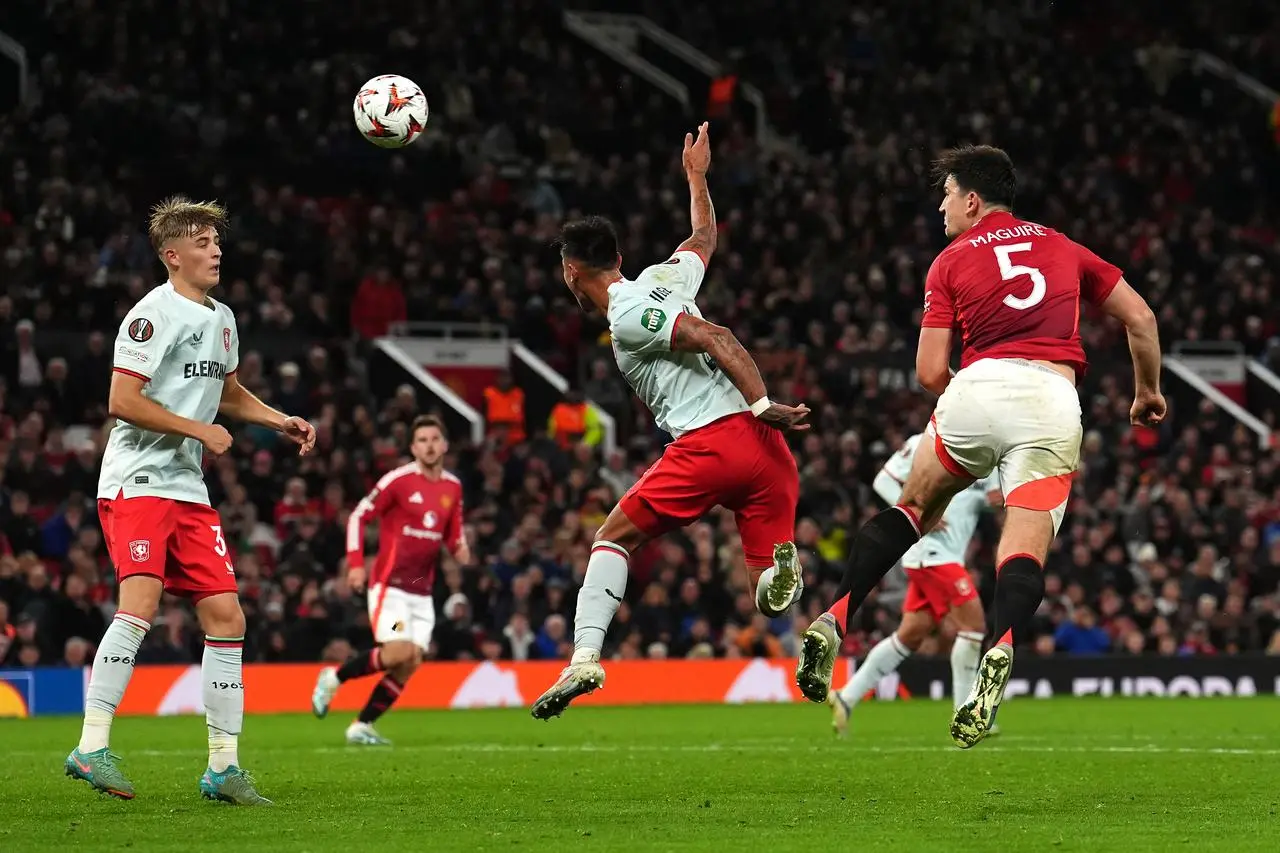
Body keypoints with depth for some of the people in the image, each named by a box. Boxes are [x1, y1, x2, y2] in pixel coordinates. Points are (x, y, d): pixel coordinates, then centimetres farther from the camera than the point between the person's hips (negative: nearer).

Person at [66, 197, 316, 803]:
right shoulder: (154, 314, -9)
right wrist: (200, 430, -12)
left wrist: (282, 422, 19)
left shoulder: (221, 319, 17)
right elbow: (122, 401, -16)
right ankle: (92, 747, -21)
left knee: (226, 617, 2)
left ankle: (223, 766, 7)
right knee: (139, 605, -24)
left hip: (188, 490, 8)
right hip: (137, 480, -8)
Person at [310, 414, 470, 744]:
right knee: (398, 652, -21)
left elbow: (453, 533, 20)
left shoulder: (453, 487, 9)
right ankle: (333, 677, 1)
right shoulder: (398, 480, -8)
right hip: (390, 585, -6)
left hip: (422, 591, 6)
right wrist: (355, 563, -14)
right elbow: (358, 516, -4)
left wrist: (460, 549, -4)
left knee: (410, 665, -3)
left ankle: (362, 726, 6)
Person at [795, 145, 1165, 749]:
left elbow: (930, 373, 6)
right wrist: (1148, 391, 36)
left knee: (912, 507, 20)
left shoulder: (951, 262, 13)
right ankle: (1002, 649, -34)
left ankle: (834, 619, 8)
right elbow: (1141, 319, 21)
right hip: (1054, 398, 1)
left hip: (979, 386, -1)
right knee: (1024, 550, -4)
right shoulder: (1062, 248, 22)